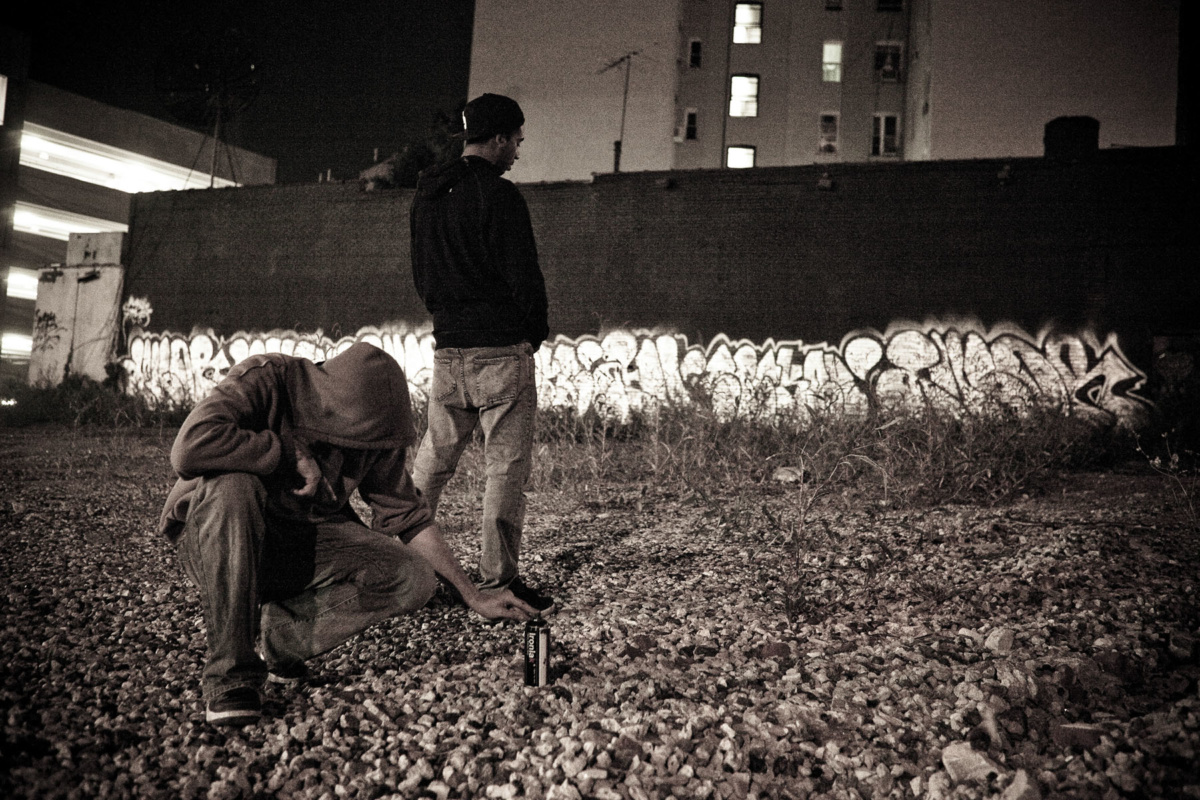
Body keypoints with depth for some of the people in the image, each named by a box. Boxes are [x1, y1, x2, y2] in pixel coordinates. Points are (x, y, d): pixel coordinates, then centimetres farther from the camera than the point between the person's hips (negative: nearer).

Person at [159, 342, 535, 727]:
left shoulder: (374, 429, -7)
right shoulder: (264, 380, -22)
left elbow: (408, 516, 0)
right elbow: (190, 447, -38)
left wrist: (474, 597, -2)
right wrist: (292, 454, -28)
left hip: (301, 550, 4)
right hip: (216, 543, -4)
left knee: (414, 578, -16)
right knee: (231, 487, -38)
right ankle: (229, 672, -27)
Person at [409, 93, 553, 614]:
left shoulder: (427, 196, 13)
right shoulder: (499, 195, -12)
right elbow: (523, 274, -13)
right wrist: (537, 331, 2)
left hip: (446, 350, 7)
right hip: (501, 350, -7)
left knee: (434, 459, 17)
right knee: (507, 466, -1)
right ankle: (498, 580, 1)